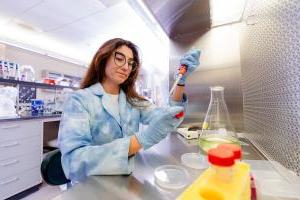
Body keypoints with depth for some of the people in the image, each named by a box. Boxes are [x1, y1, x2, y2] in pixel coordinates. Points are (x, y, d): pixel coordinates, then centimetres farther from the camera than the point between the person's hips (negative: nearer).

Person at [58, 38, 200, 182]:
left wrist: (181, 82, -20)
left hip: (129, 181, 5)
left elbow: (168, 121, -8)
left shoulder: (133, 100, 2)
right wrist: (142, 138, -34)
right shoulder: (79, 99, -12)